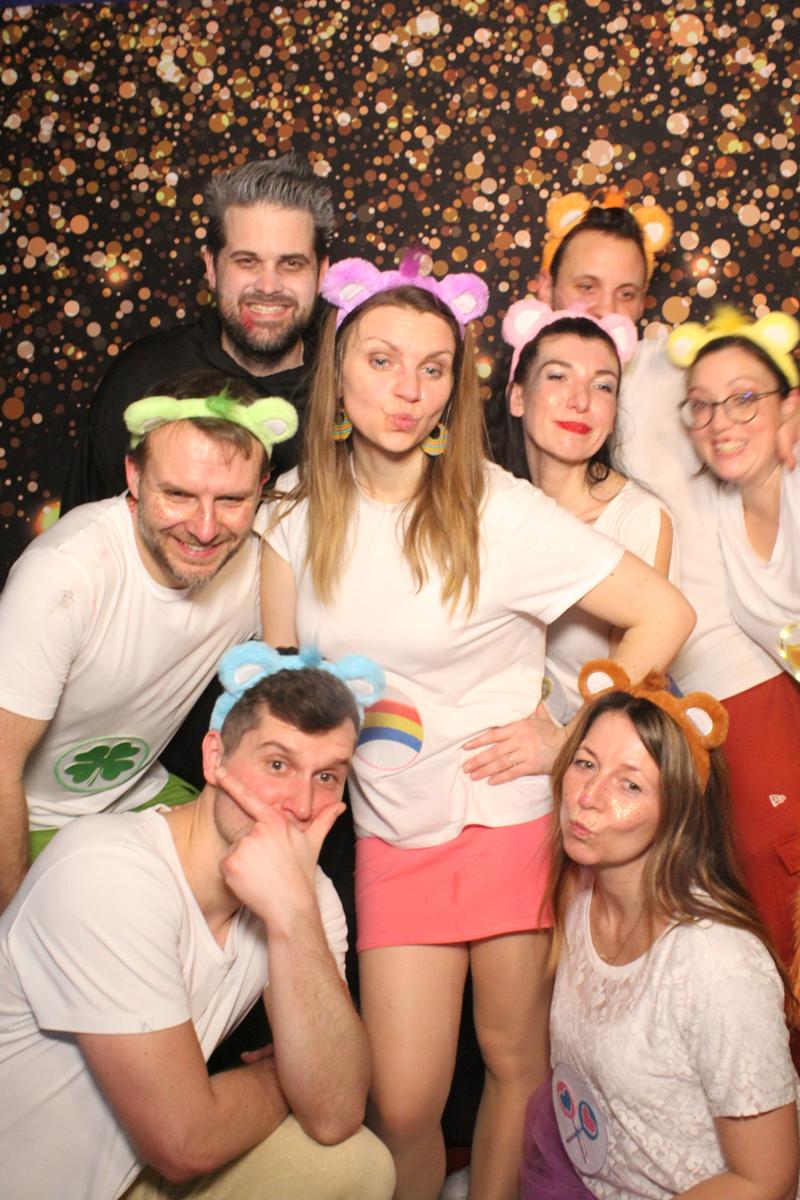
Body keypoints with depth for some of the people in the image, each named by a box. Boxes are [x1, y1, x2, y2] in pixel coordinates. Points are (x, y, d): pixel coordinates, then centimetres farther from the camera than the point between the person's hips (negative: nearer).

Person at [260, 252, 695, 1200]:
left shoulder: (499, 512, -13)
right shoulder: (300, 510, -1)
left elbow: (664, 613, -11)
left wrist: (570, 737, -11)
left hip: (511, 824, -2)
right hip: (391, 833, 3)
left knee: (516, 1061, 13)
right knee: (402, 1105, 3)